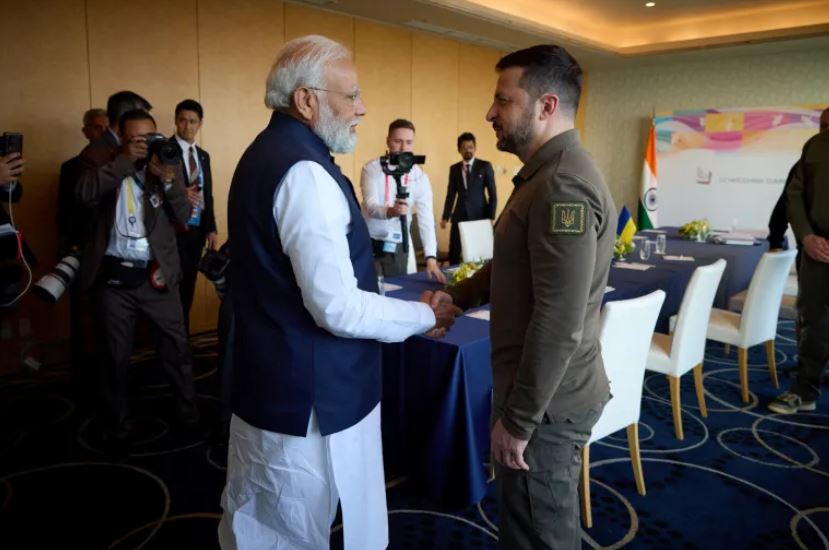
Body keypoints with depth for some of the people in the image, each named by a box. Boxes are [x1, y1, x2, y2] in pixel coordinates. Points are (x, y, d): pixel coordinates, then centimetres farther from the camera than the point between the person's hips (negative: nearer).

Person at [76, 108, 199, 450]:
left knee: (177, 349, 8)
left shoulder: (168, 165, 4)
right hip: (113, 276, 0)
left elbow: (183, 216, -5)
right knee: (116, 356, 12)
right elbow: (85, 195, -18)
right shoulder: (106, 166, 2)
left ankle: (188, 414, 27)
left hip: (157, 275, 1)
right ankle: (117, 427, 28)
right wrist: (125, 161, -20)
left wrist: (169, 180, -20)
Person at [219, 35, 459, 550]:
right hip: (308, 394, -10)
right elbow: (338, 308, -25)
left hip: (278, 380, 10)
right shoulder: (305, 172, -23)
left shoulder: (269, 152, 10)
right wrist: (426, 315, -11)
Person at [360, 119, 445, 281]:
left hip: (400, 247, 2)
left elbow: (426, 219, -11)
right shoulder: (372, 169, -8)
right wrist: (391, 211, -45)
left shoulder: (420, 176, -4)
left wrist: (431, 259, -24)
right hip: (371, 244, -2)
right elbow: (371, 206, -21)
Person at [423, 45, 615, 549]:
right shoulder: (548, 173, 11)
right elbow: (513, 266, 21)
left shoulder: (563, 185, -24)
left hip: (546, 402, -10)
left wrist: (518, 418, -20)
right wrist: (458, 295, 10)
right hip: (546, 391, 10)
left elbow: (559, 324, -27)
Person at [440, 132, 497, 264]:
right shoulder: (454, 168, 9)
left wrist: (491, 217, -7)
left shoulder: (485, 166, 1)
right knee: (453, 253, 1)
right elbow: (451, 194, 10)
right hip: (459, 215, 2)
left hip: (479, 214, -2)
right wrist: (445, 217, 5)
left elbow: (493, 194, 0)